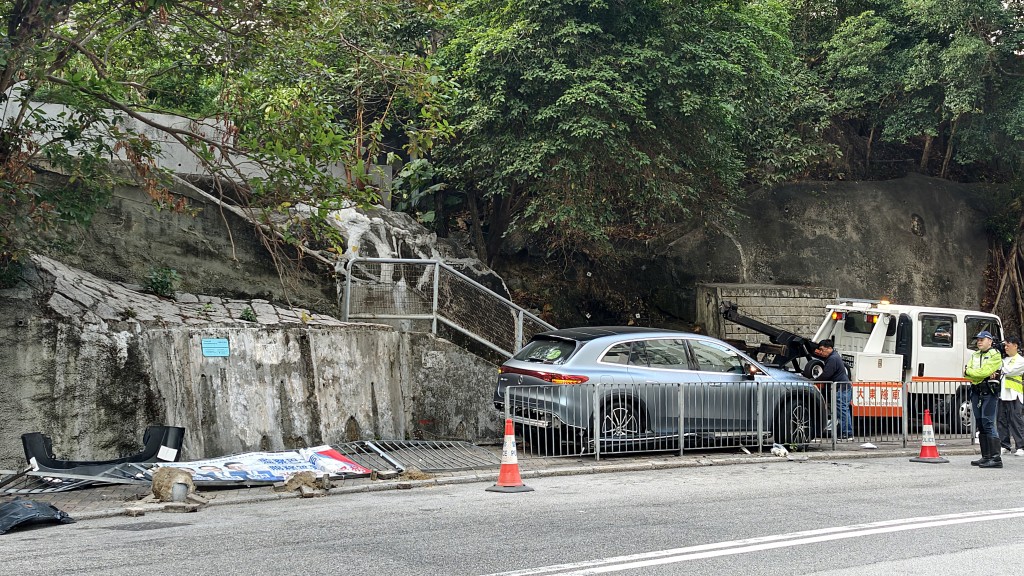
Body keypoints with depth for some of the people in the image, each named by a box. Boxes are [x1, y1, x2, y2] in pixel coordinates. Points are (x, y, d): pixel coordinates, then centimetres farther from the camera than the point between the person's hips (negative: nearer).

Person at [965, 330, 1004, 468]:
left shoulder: (995, 355, -3)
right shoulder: (974, 355, 19)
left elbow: (984, 371, -15)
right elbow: (967, 373, 6)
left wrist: (969, 371, -1)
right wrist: (981, 375, -9)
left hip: (989, 393, -7)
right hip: (976, 393, 7)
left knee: (988, 424, -14)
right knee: (980, 425, 8)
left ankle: (996, 458, -15)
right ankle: (986, 457, 13)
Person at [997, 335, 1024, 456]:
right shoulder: (1004, 358, 18)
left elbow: (1008, 371, -12)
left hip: (1014, 396, -6)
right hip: (1002, 394, 6)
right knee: (1001, 420, 5)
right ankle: (1004, 446, 11)